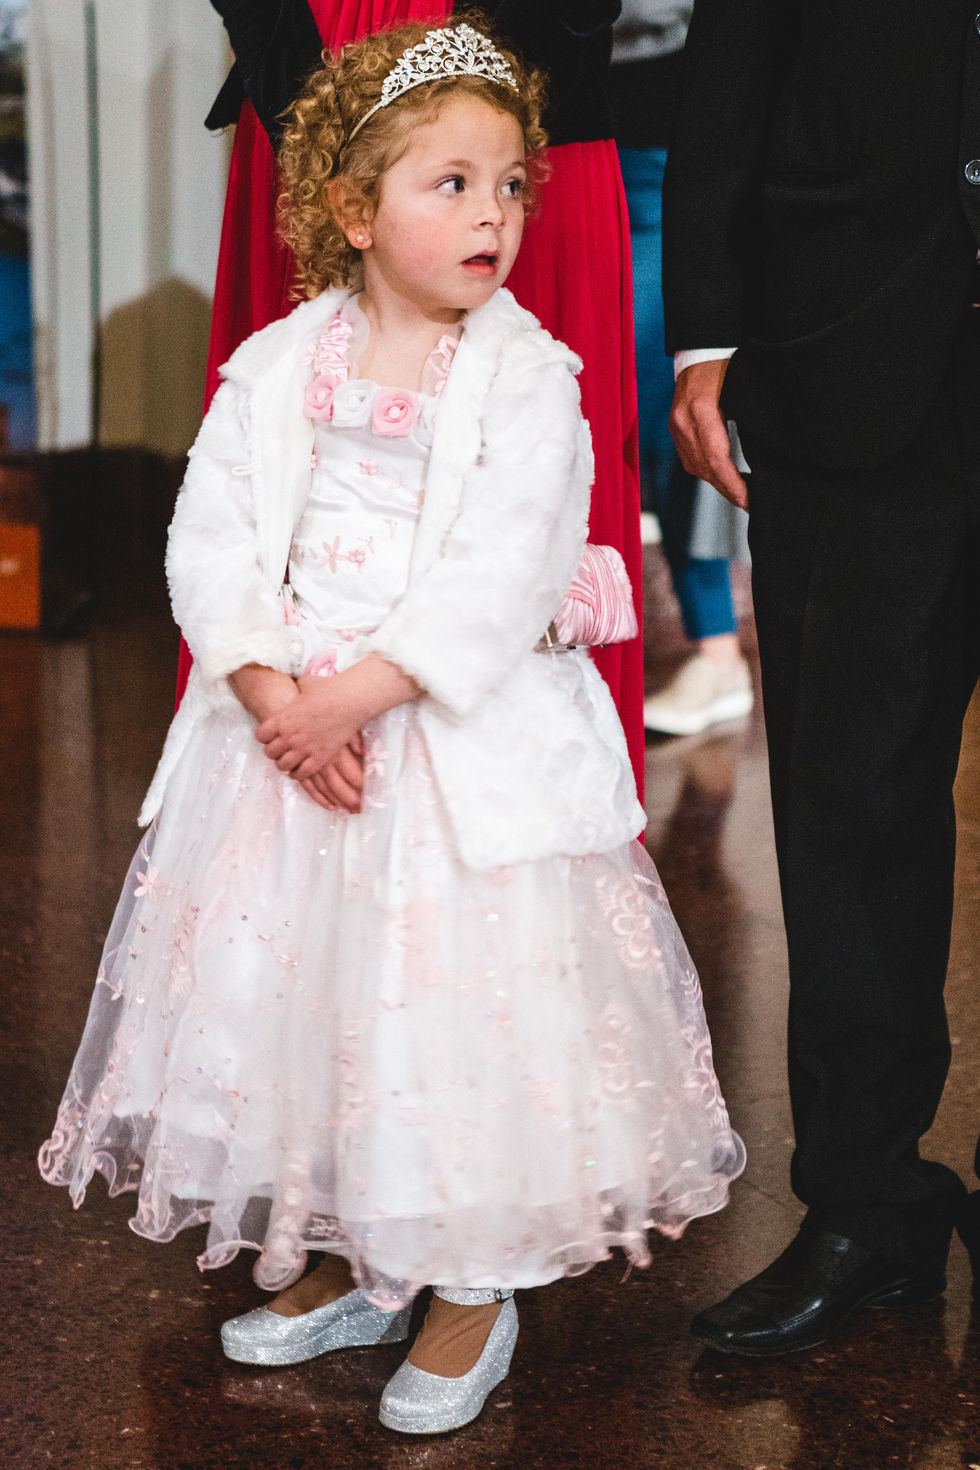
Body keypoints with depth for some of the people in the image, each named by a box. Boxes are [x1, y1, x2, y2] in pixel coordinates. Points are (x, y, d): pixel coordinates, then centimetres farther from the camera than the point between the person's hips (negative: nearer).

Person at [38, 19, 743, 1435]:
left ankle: (475, 1286, 19)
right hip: (283, 729, 4)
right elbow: (211, 540, -2)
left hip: (468, 745, -3)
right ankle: (342, 1264, 31)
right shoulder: (275, 369, 2)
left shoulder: (528, 379, -7)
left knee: (466, 992, 0)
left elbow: (499, 580, -15)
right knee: (289, 984, 12)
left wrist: (360, 692, -20)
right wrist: (275, 698, -15)